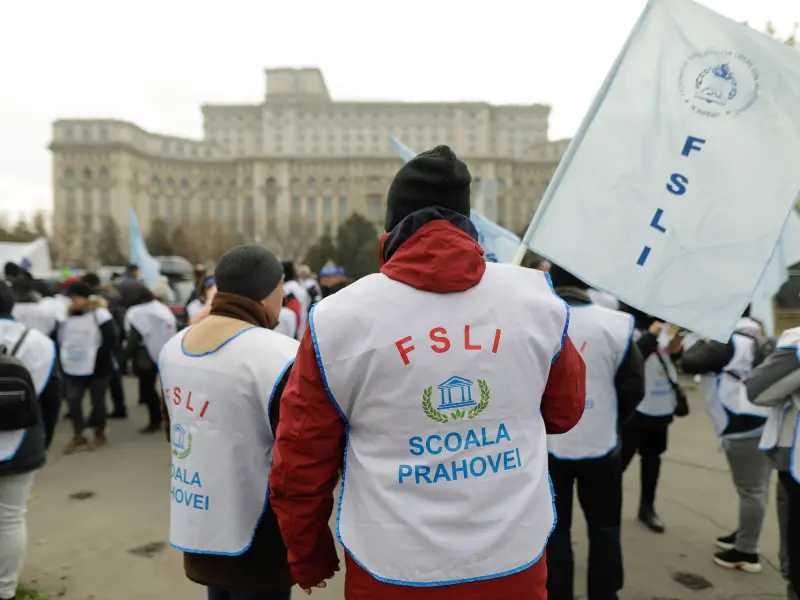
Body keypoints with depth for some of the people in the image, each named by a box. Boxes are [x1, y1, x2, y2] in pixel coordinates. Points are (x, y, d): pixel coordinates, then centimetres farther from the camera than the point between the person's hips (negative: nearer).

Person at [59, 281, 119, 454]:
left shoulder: (100, 314, -13)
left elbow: (110, 341, -15)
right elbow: (60, 340, 14)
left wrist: (100, 361, -17)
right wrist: (63, 360, 6)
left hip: (97, 370, -5)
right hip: (73, 369, 5)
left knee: (97, 402, 8)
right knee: (73, 401, 1)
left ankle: (99, 435, 25)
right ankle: (78, 438, 15)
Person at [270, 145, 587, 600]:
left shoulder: (339, 320, -13)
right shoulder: (537, 297, -8)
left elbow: (300, 464, -5)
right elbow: (566, 412, 8)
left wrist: (309, 557, 11)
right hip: (515, 561, 2)